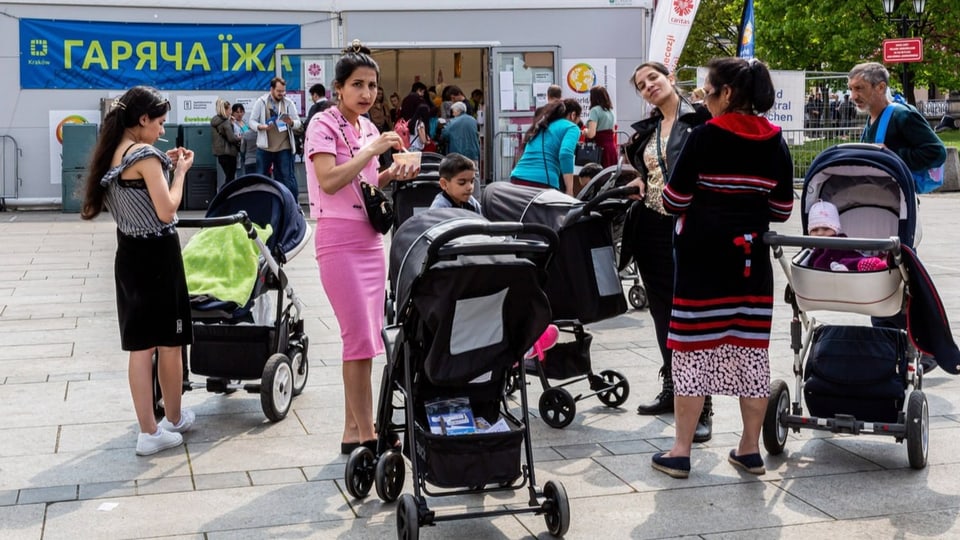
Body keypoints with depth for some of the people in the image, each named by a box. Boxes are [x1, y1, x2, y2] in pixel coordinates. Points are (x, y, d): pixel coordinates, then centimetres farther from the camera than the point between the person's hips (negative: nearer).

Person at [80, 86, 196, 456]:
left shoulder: (112, 154, 8)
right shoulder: (145, 154, -16)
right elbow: (167, 211, -18)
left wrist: (162, 166, 12)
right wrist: (179, 170, -7)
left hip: (128, 255, 8)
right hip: (157, 255, -8)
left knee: (140, 346, 8)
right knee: (169, 344, 8)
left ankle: (148, 431, 10)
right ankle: (174, 419, 23)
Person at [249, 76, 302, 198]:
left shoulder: (289, 103, 3)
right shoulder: (261, 102, 0)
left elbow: (298, 123, 3)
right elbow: (252, 121, 0)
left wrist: (291, 122, -20)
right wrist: (261, 126, -21)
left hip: (284, 147, 0)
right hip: (264, 147, 0)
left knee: (287, 177, 0)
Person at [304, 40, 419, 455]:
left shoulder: (367, 127, 14)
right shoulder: (324, 125, -7)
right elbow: (329, 181, -20)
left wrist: (393, 174, 4)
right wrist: (373, 149, -18)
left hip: (370, 237, 8)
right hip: (339, 238, -8)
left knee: (365, 338, 7)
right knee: (360, 337, -10)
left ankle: (352, 430, 15)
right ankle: (366, 434, -3)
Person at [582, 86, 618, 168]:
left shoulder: (595, 110, -9)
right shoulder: (609, 111, 14)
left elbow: (591, 134, -19)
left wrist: (585, 131, 0)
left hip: (600, 148, -8)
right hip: (611, 147, 8)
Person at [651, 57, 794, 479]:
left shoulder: (705, 137, -10)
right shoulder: (775, 143, 4)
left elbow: (674, 201, -9)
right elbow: (781, 211, 6)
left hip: (703, 257, -4)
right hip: (752, 259, 5)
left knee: (694, 349, 1)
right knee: (752, 350, 9)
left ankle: (680, 452, 6)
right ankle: (750, 449, 18)